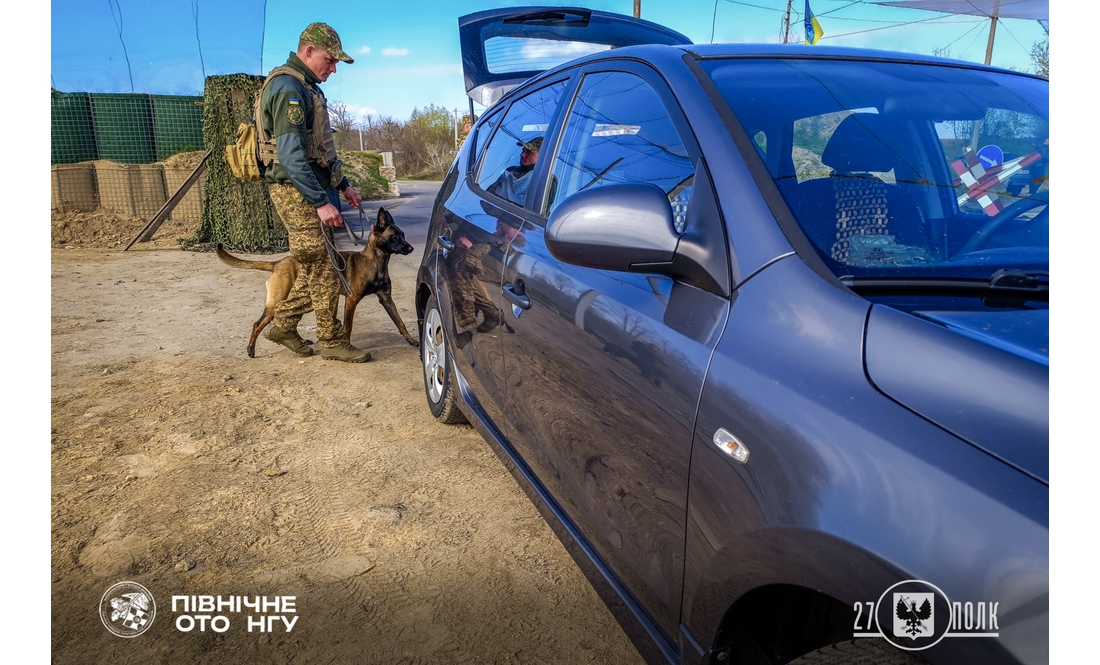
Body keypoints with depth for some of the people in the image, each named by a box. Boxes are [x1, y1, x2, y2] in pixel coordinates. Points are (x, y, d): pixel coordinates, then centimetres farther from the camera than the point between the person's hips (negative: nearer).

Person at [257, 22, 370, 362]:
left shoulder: (306, 88, 18)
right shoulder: (289, 88, -15)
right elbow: (291, 155, -23)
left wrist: (343, 184, 21)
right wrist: (321, 201, -26)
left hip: (315, 188, 10)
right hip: (298, 192, -10)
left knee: (317, 266, 13)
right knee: (324, 267, -5)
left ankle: (283, 324, 24)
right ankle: (332, 342, 5)